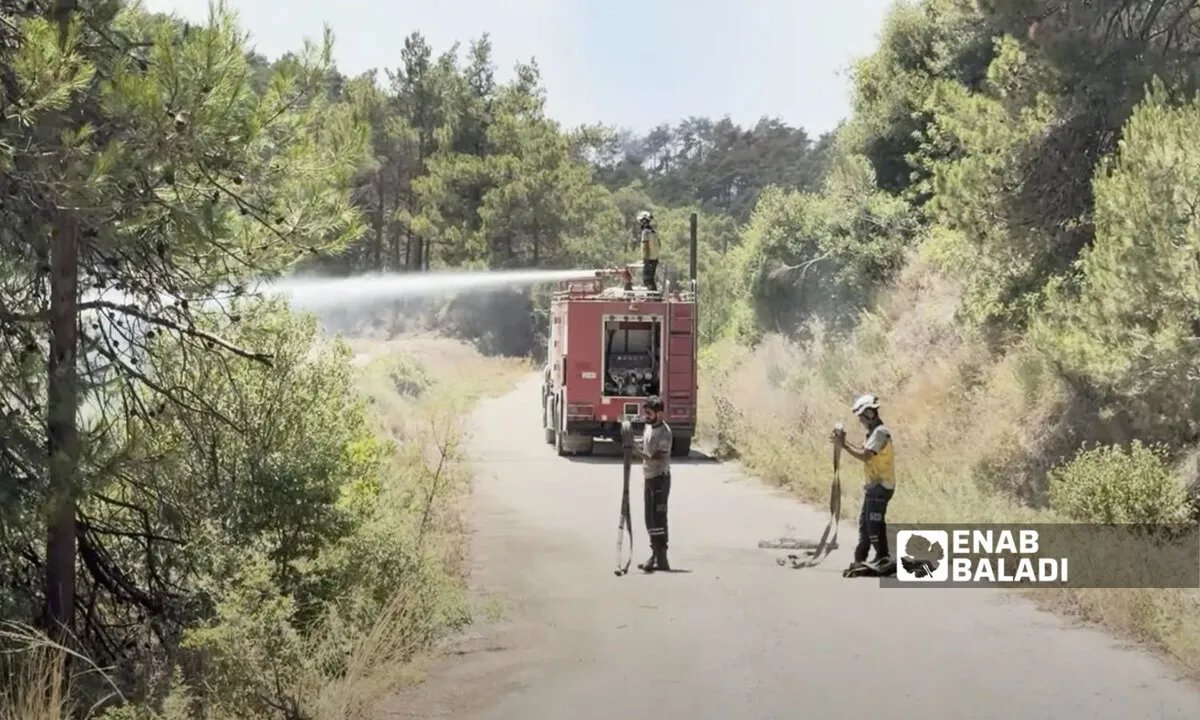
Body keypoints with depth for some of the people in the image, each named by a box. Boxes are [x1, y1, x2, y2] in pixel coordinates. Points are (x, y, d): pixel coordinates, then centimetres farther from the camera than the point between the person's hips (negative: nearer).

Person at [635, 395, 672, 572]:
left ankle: (661, 558, -8)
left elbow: (659, 458, -24)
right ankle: (655, 554, 19)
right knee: (650, 518, 11)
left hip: (660, 478, -9)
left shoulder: (664, 432, -16)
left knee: (658, 517, -10)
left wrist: (638, 453, -34)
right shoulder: (648, 427, 11)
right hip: (649, 477, 9)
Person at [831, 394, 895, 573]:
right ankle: (860, 558, 16)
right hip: (874, 485, 10)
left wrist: (844, 445, -17)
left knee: (874, 522, -6)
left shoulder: (880, 432, -17)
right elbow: (864, 452, 15)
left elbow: (865, 456, -24)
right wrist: (845, 442, 5)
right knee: (864, 521, 11)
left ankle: (882, 557, 1)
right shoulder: (874, 432, 15)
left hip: (881, 486, -10)